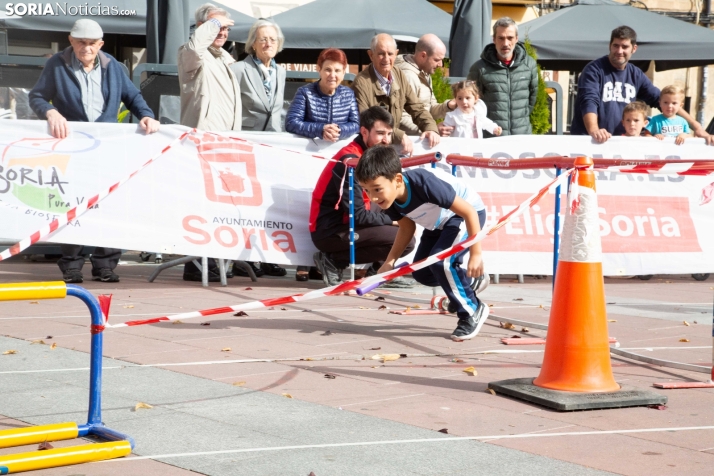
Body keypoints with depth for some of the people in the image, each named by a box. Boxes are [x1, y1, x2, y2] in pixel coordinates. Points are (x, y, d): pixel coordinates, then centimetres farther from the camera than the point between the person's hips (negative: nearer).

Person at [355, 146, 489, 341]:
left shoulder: (425, 184, -40)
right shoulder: (389, 197, -18)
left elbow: (468, 211, -32)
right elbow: (407, 226, 2)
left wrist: (476, 254, -30)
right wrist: (390, 261, -10)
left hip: (468, 214, -8)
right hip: (440, 223, 8)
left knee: (440, 262, -26)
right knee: (422, 273, 6)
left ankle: (472, 311, -5)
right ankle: (470, 282, 32)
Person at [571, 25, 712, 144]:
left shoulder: (636, 75, 9)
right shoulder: (594, 70, -8)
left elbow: (660, 99, 10)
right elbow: (589, 101, -22)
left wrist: (695, 126, 3)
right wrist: (594, 131, -42)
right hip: (587, 143, -5)